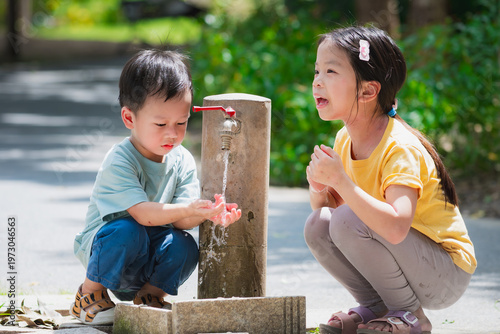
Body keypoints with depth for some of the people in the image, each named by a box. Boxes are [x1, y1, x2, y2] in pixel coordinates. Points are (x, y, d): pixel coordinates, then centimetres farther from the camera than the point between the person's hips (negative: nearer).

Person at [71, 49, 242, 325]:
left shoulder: (182, 161, -2)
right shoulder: (119, 161, -20)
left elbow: (180, 220, -12)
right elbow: (142, 213, -31)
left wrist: (207, 213, -35)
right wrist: (189, 209, -45)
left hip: (150, 256, 4)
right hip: (103, 249, -4)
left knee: (185, 246, -24)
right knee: (127, 231, -34)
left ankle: (149, 294, 4)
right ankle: (90, 292, -10)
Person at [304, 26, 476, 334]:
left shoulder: (400, 148, -24)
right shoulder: (344, 140, 1)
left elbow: (397, 228, -39)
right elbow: (328, 205, 8)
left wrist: (341, 181, -38)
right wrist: (320, 191, -14)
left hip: (447, 274, -7)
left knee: (348, 220, -27)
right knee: (318, 225, -11)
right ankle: (376, 307, 5)